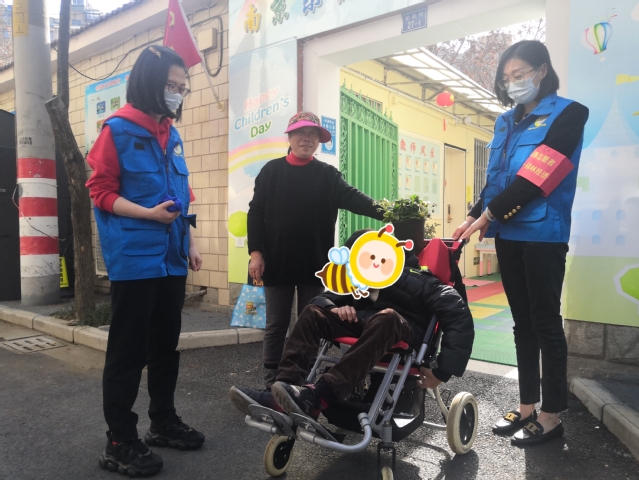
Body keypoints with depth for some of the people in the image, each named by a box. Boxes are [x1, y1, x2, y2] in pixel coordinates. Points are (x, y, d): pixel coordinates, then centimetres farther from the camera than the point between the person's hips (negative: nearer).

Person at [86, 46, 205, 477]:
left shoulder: (172, 136, 15)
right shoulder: (119, 130, -5)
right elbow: (102, 191, -8)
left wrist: (189, 243, 14)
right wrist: (149, 214, -21)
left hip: (172, 259, 7)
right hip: (135, 260, -7)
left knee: (166, 345, 15)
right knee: (128, 352, 1)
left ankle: (164, 421, 30)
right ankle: (120, 442, 14)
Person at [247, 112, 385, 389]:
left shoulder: (327, 174, 5)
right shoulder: (272, 171, 4)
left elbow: (351, 197, -11)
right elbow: (256, 212, 2)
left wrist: (381, 210, -30)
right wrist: (255, 252, -7)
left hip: (313, 264, 1)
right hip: (277, 262, 0)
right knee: (276, 326, 8)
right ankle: (271, 384, 20)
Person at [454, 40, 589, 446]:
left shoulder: (568, 114, -4)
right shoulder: (507, 122, 15)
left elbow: (536, 178, -15)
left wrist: (486, 216, -16)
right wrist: (474, 217, 0)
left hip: (543, 235, -6)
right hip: (509, 234, 6)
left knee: (546, 323, 1)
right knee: (523, 323, 11)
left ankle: (552, 415, 13)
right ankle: (527, 407, 22)